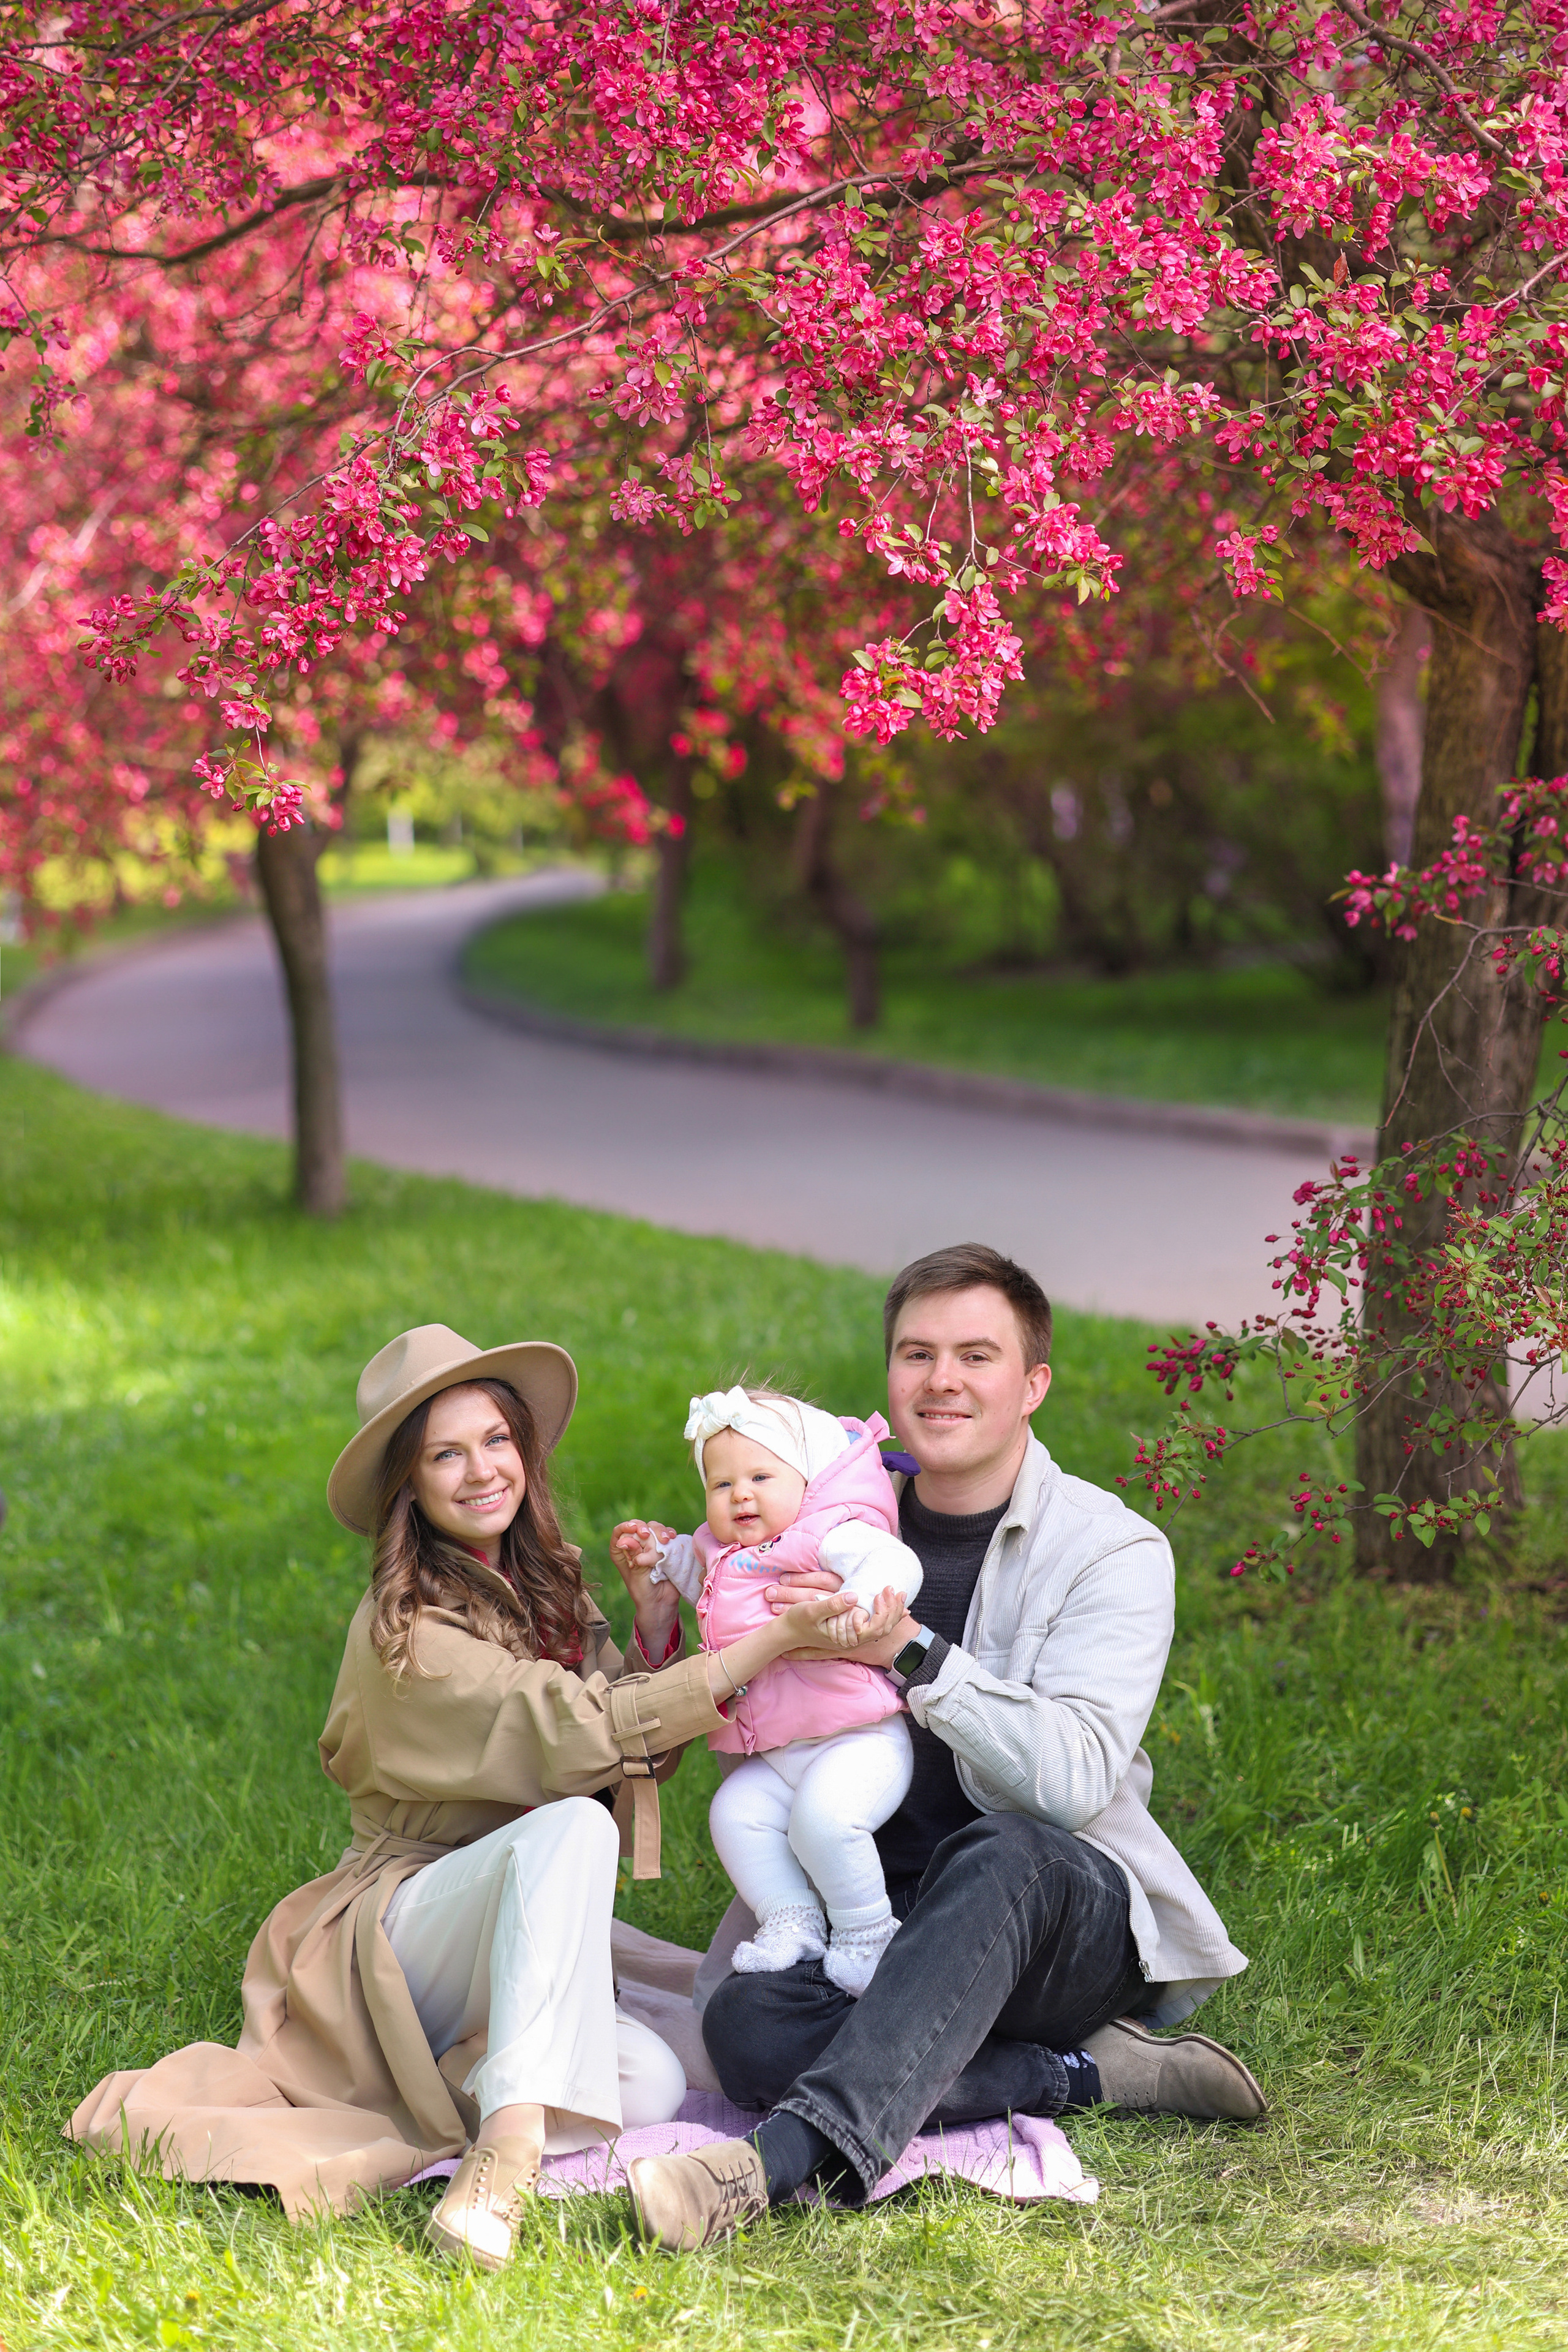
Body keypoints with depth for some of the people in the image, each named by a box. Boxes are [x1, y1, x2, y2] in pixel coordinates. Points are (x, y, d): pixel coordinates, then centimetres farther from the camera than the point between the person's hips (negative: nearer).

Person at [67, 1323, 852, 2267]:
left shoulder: (549, 1588, 10)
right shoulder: (405, 1629, -14)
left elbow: (642, 1760, 8)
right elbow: (580, 1733, -25)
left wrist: (659, 1622, -7)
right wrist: (770, 1643, -29)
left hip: (529, 1931, 7)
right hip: (405, 1922, -6)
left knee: (649, 2082, -24)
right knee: (571, 1825, -36)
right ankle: (511, 2144, -48)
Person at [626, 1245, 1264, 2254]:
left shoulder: (1113, 1552, -2)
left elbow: (1074, 1774, -17)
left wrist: (911, 1652, -26)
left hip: (1076, 1918, -4)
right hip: (870, 1922, 4)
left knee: (998, 1859, -40)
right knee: (747, 2022, -30)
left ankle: (796, 2152, -54)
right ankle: (1096, 2074, -23)